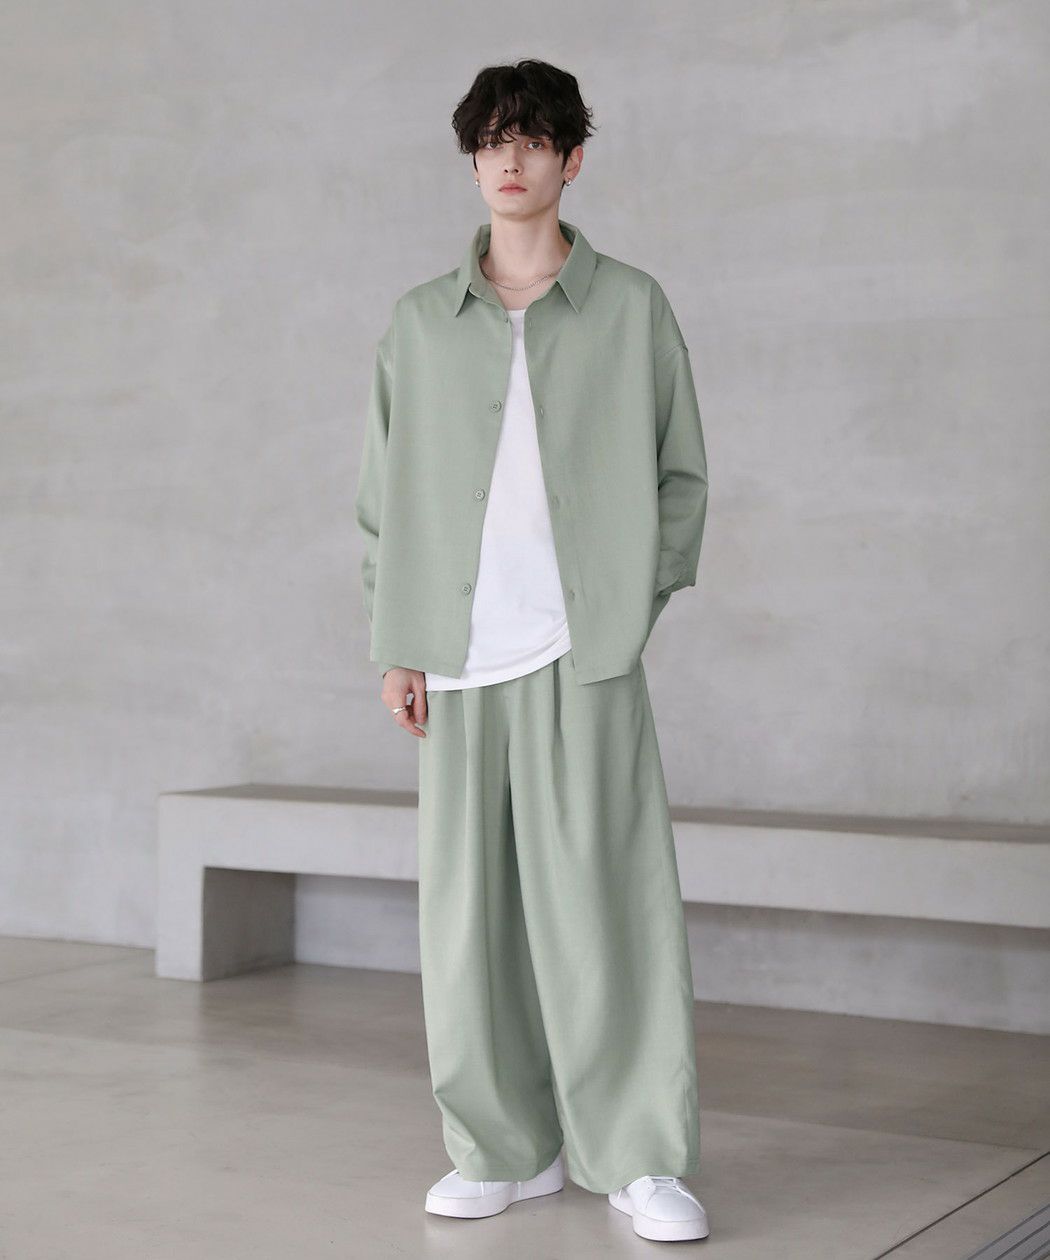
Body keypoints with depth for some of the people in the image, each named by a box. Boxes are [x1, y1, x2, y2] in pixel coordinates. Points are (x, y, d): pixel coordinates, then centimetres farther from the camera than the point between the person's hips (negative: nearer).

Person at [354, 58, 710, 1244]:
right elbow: (383, 490, 12)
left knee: (604, 899, -4)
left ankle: (640, 1157, 6)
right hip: (458, 656, 3)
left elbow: (681, 475, 8)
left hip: (584, 651, -2)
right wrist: (395, 643, 4)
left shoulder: (631, 308, 6)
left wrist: (634, 600, -3)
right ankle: (504, 1147, 16)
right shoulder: (421, 322, 11)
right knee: (469, 906, 4)